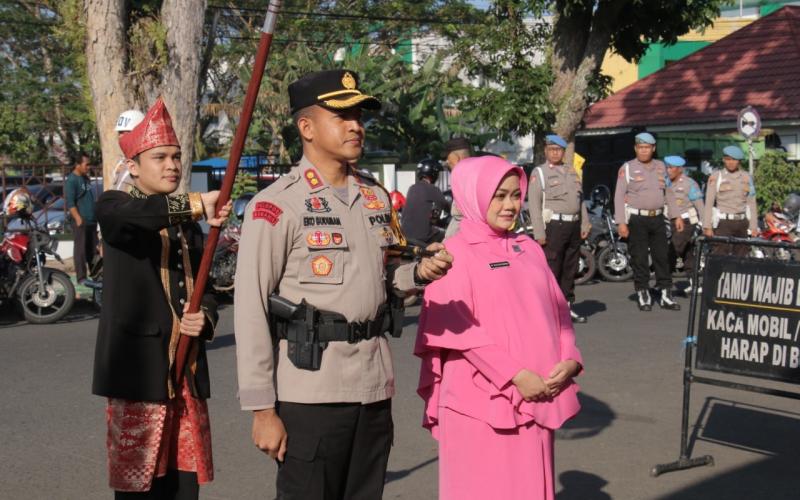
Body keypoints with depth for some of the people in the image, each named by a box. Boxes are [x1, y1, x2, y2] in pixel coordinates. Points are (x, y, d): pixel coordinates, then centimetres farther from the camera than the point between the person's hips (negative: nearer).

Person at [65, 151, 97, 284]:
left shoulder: (86, 178, 15)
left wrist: (96, 216, 21)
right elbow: (70, 203, -16)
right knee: (81, 249, -5)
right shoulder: (71, 180, -11)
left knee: (93, 248, 12)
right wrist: (78, 219, -21)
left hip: (92, 220, 8)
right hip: (81, 221, -8)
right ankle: (81, 277, -1)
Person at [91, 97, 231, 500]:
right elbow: (130, 214, -25)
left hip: (188, 374, 5)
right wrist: (196, 204, -38)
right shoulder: (113, 207, 0)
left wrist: (204, 318, -3)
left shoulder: (190, 226, 18)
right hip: (139, 372, -5)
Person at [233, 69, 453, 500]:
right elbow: (251, 310, -11)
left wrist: (419, 273, 2)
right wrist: (262, 408, -14)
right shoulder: (277, 204, -9)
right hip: (310, 391, -6)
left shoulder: (376, 196, 13)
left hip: (374, 386, 6)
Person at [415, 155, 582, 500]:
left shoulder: (529, 250, 13)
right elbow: (460, 328, -12)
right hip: (481, 401, -5)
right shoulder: (455, 254, -5)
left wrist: (569, 360, -3)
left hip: (536, 397, 5)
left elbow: (557, 310, 14)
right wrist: (515, 375, -16)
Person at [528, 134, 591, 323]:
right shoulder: (539, 172, -1)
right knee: (551, 270, -8)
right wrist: (539, 233, -15)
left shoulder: (571, 171, 18)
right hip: (553, 225, -6)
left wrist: (585, 224, 14)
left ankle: (567, 307, 19)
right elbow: (534, 204, -8)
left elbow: (580, 199, 21)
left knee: (570, 269, 10)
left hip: (574, 225, 6)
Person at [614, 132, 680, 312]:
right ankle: (643, 295, 7)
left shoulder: (661, 167, 12)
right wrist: (621, 222, -11)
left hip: (657, 218, 4)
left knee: (662, 256, 5)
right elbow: (619, 196, -5)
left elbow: (667, 192, 19)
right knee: (639, 258, -1)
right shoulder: (627, 168, -1)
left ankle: (665, 295, 10)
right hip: (636, 218, -4)